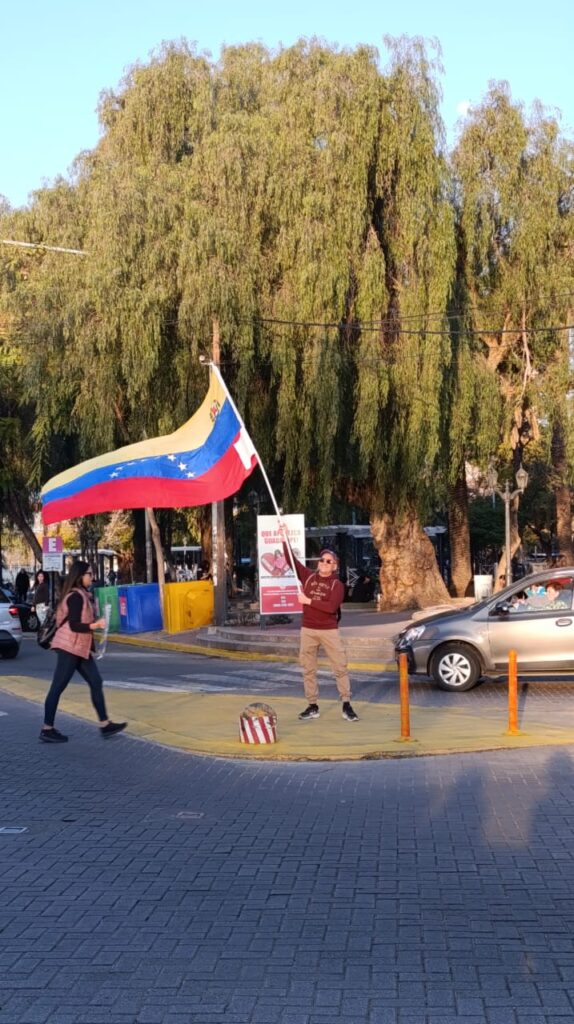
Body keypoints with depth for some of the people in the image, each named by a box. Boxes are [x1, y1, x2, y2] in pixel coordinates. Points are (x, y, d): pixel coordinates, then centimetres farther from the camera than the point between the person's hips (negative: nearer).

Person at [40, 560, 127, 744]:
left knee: (96, 682, 7)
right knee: (58, 687, -5)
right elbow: (74, 625, -22)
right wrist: (96, 625, -31)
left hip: (80, 648, 10)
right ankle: (47, 730, 0)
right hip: (70, 647, -10)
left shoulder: (82, 595, 14)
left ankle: (104, 725, 10)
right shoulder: (76, 596, -16)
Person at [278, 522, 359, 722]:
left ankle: (346, 705, 1)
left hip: (329, 631, -3)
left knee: (340, 667, -4)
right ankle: (312, 706, 12)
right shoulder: (308, 577, 5)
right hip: (308, 630, 3)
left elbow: (331, 607, -19)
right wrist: (285, 539, -7)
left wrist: (309, 601, -17)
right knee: (308, 669, 5)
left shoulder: (337, 585, -5)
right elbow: (291, 560, 3)